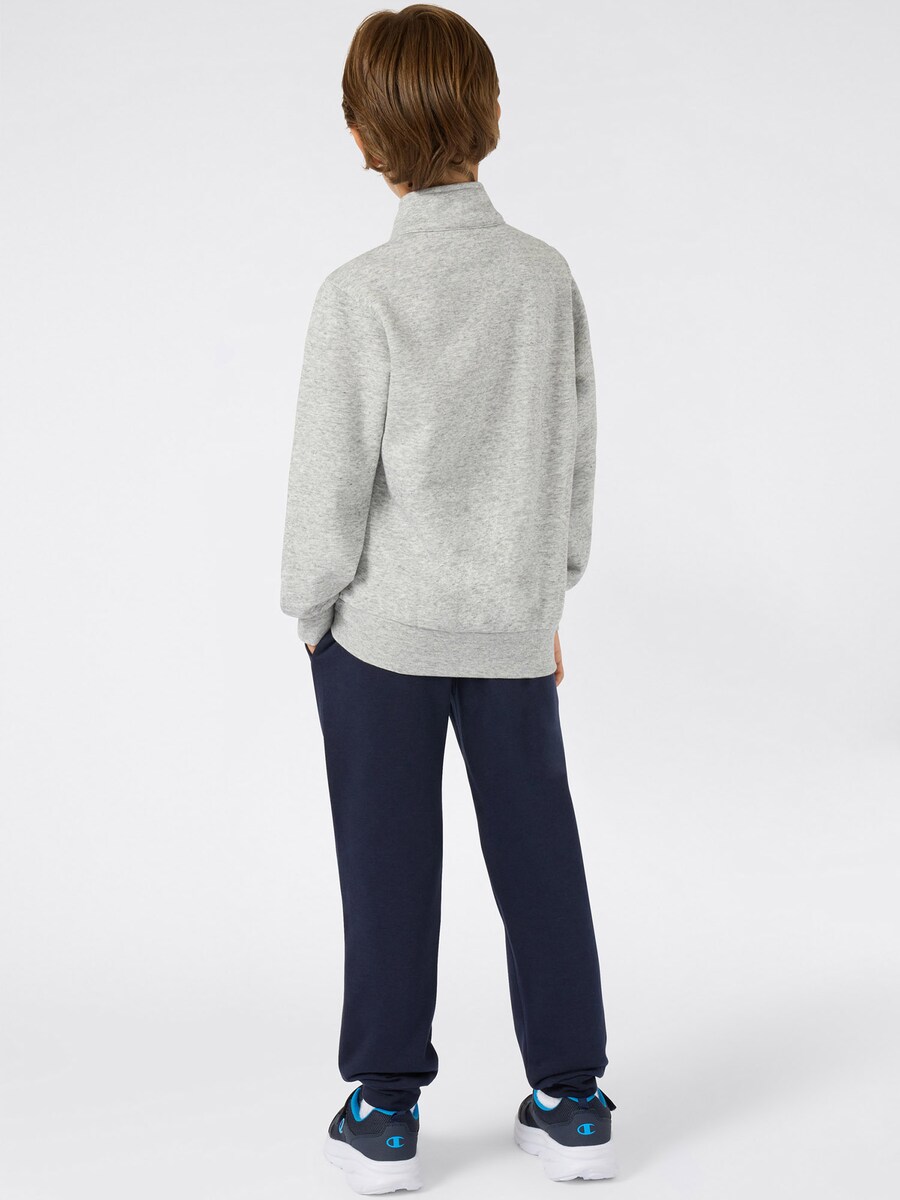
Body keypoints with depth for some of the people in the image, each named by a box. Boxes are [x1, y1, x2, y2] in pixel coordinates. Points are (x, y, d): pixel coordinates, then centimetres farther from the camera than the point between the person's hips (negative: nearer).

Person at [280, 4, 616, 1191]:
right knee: (538, 849, 11)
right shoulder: (548, 275, -3)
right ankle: (570, 1100, 19)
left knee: (389, 864, 7)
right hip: (513, 623, 3)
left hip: (384, 624, -3)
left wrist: (311, 611, 3)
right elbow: (576, 452, 4)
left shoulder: (360, 294, -15)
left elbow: (332, 479, -12)